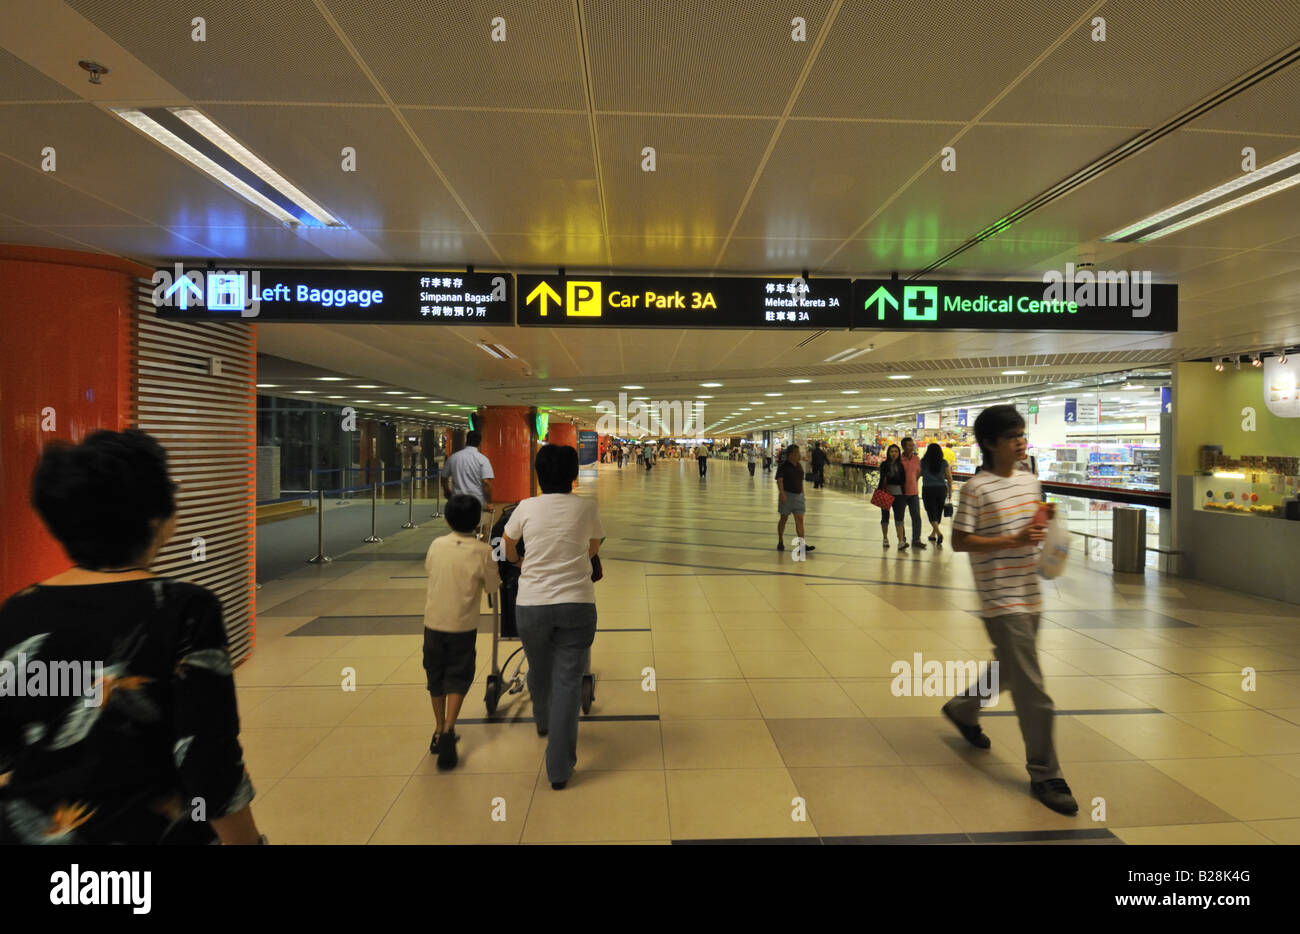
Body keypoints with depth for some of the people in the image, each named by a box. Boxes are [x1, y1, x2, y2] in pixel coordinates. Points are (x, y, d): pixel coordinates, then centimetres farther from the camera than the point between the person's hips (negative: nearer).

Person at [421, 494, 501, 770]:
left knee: (436, 677, 16)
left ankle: (439, 731, 28)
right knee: (458, 678, 7)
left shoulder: (437, 545, -2)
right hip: (462, 625, -3)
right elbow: (493, 587, -1)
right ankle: (448, 730, -9)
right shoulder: (483, 551, -11)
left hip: (433, 622, 3)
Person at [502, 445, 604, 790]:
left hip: (531, 604, 2)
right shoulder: (587, 507, -1)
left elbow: (508, 548, 18)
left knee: (538, 670, 24)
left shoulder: (526, 508, -1)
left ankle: (543, 723, 52)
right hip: (577, 605, -1)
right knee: (568, 681, 4)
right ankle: (559, 768, 7)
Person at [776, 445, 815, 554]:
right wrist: (782, 494, -27)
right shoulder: (784, 466, -9)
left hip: (798, 496, 5)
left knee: (800, 520, -2)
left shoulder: (799, 466, 10)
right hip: (787, 495, -5)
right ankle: (780, 542, 21)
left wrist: (802, 494, 17)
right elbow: (779, 480, -17)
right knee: (783, 519, 7)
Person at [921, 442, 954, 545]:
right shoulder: (944, 463, 0)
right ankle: (933, 534, 25)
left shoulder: (923, 462, -4)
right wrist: (950, 491, 8)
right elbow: (949, 478, -1)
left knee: (932, 512, -1)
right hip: (941, 489, 3)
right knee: (938, 512, 16)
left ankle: (939, 532, -20)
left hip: (928, 490, -2)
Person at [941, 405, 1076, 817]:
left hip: (1030, 595, 8)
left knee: (1009, 670, 23)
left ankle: (963, 708, 47)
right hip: (1001, 601, -8)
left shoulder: (1030, 481, 9)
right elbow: (959, 541, -14)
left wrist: (1041, 530, -3)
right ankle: (1045, 775, 10)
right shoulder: (976, 488, -13)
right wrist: (1012, 541, -22)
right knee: (1032, 691, -4)